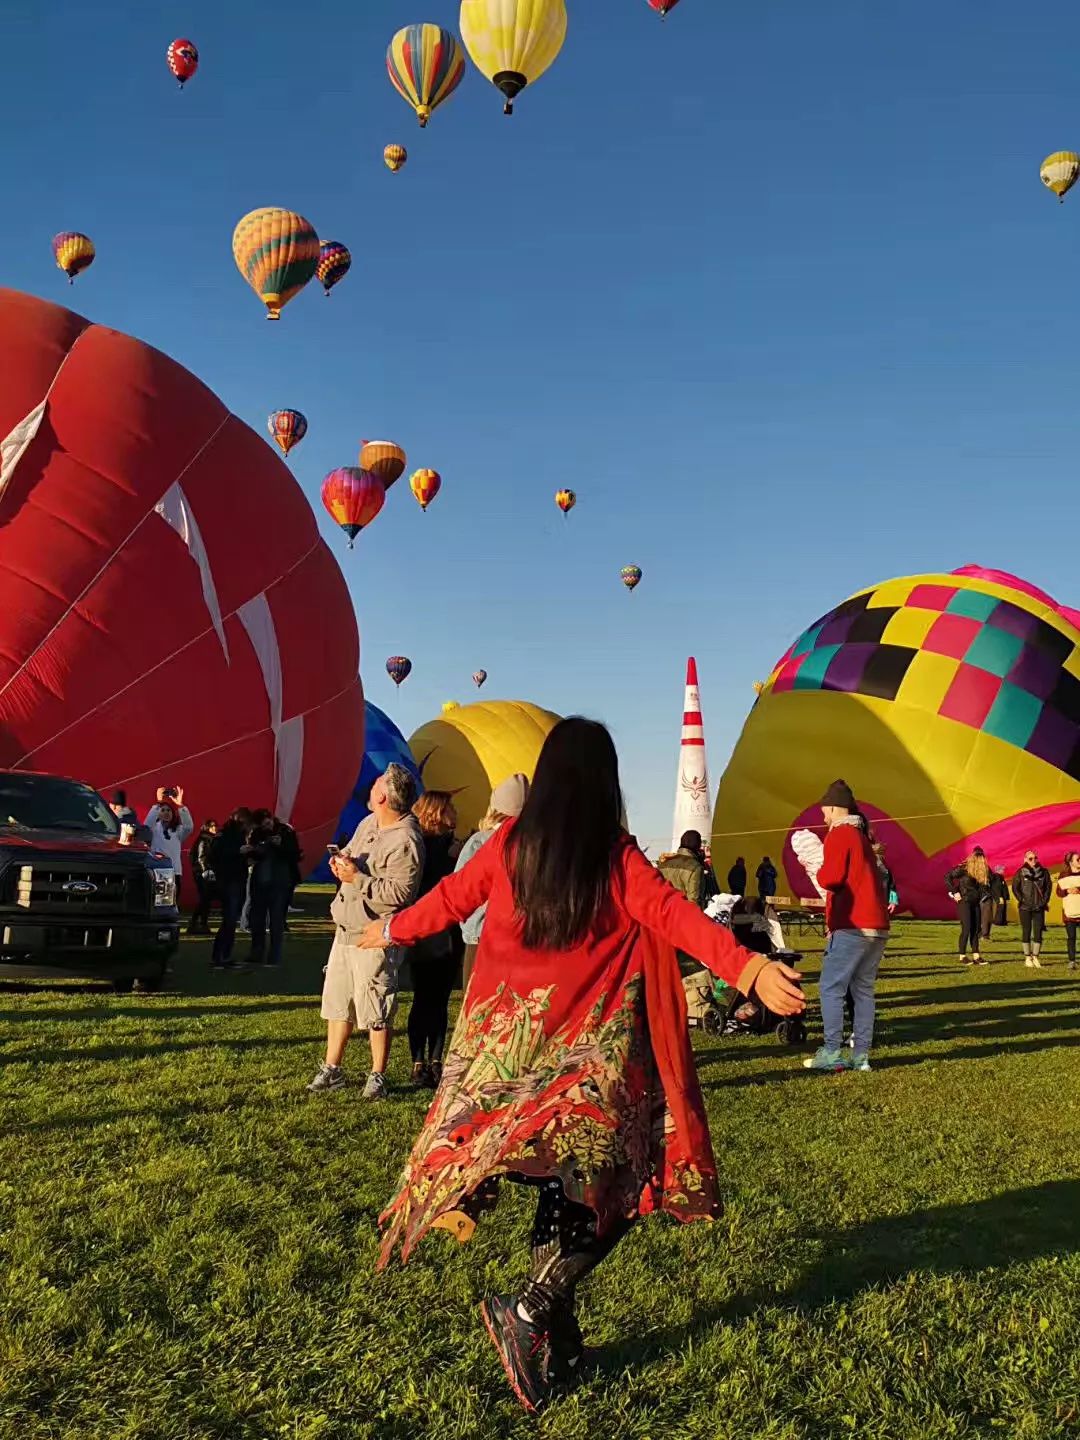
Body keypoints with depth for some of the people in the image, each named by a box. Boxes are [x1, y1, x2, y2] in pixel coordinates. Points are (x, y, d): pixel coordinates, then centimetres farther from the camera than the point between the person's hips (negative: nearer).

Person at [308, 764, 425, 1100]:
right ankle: (331, 1069, 27)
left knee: (376, 1010, 1)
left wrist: (357, 878, -23)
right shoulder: (369, 823, 7)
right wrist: (341, 861, 0)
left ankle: (377, 1077, 15)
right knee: (337, 1000, 15)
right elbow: (349, 850, 24)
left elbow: (399, 893, -25)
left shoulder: (406, 841, -20)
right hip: (346, 928, 9)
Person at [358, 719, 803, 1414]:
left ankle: (558, 1337, 18)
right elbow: (672, 913, -21)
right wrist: (749, 968, -29)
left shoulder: (508, 843, 1)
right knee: (614, 1179, 7)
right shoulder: (617, 857, -8)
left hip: (512, 1039, 4)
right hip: (589, 1050, -4)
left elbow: (450, 898, 13)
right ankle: (530, 1310, -5)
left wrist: (390, 930, 30)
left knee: (559, 1182, 14)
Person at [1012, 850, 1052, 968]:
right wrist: (1021, 900, -7)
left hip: (1039, 907, 2)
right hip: (1025, 908, -2)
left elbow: (1049, 886, 9)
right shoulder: (1020, 873, -2)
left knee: (1038, 933, 0)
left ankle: (1035, 957, 8)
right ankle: (1027, 958, 8)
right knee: (1026, 932, 2)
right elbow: (1015, 887, 0)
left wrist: (1045, 900, 1)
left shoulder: (1044, 872, 4)